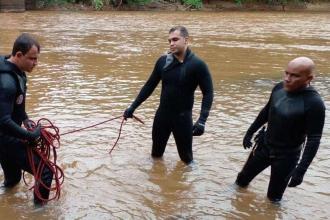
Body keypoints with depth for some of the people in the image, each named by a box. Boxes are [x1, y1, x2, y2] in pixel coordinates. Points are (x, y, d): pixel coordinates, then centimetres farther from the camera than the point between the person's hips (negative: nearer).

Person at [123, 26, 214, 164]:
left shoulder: (197, 65, -14)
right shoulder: (163, 61, -3)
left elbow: (208, 93, -12)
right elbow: (149, 86, 6)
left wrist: (202, 120, -23)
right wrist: (133, 107, 6)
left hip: (183, 117, -4)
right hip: (162, 114, 4)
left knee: (186, 158, 6)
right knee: (156, 154, 16)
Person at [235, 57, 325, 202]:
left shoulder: (314, 103, -27)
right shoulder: (279, 88, -9)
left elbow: (314, 140, -24)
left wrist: (301, 170, -27)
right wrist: (250, 132, 16)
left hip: (287, 156, -6)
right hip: (264, 146, 6)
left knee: (274, 197, 9)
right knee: (243, 178, 23)